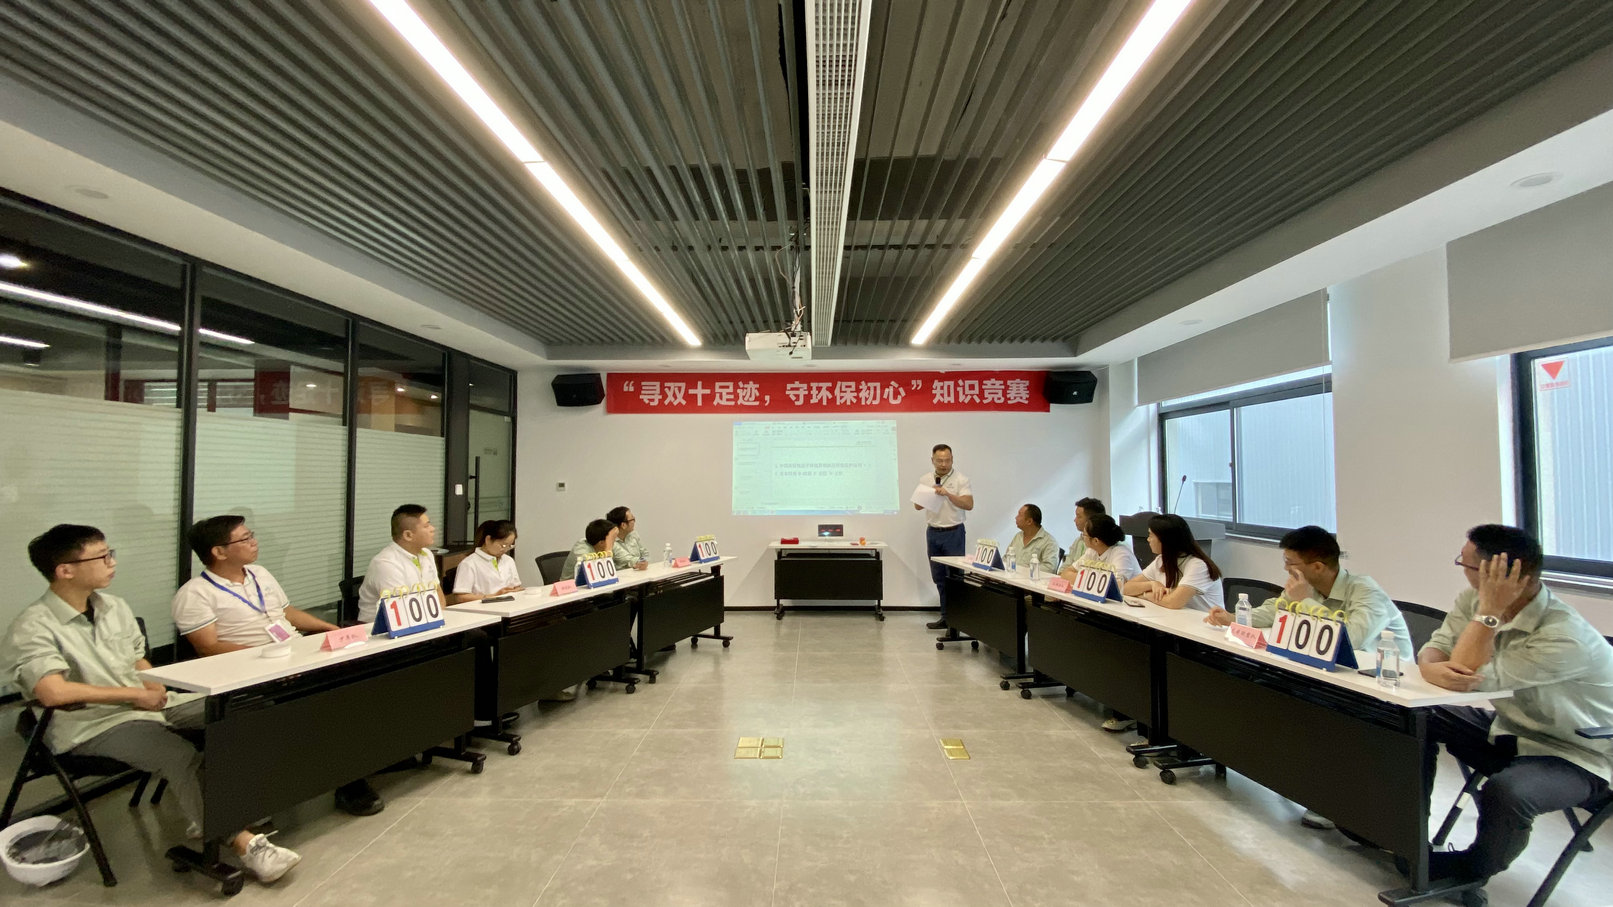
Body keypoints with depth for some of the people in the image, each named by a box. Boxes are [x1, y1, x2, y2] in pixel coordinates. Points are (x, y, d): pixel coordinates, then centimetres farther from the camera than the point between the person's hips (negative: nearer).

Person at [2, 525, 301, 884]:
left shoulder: (114, 607, 11)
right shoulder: (33, 628, -11)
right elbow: (53, 693, -23)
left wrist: (155, 687, -1)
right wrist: (136, 694, -16)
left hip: (147, 703, 7)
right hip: (93, 724, -7)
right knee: (183, 757, -30)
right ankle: (243, 843, -26)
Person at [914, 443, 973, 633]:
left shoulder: (961, 480, -5)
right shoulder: (925, 480, 7)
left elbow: (969, 504, -15)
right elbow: (917, 505, 7)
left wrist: (948, 494, -26)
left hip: (953, 532, -5)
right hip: (933, 532, 5)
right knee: (939, 578, 11)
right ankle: (946, 617, 22)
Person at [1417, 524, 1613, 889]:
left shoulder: (1564, 638, -32)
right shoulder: (1476, 598, -9)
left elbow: (1470, 677, -33)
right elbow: (1437, 646, -9)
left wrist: (1490, 612, -35)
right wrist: (1432, 668, -33)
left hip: (1574, 756, -7)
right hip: (1508, 726, 8)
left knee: (1504, 792, -33)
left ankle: (1472, 871, -1)